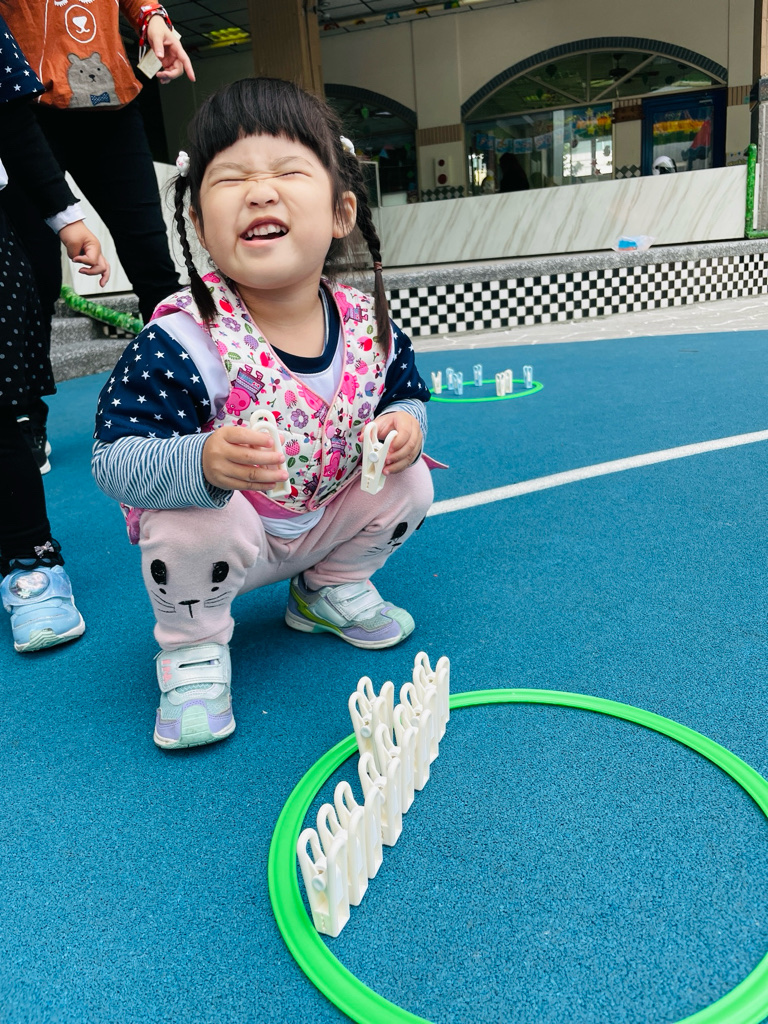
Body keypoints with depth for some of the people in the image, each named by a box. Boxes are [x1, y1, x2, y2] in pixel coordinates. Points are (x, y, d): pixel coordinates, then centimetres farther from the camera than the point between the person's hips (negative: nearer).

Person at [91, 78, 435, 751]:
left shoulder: (367, 325, -13)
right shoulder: (181, 342, -28)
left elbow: (407, 392, 5)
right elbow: (116, 460, -29)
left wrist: (404, 424, -19)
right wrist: (203, 462, -49)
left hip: (328, 517, 5)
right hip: (223, 532, -4)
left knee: (409, 484, -7)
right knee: (188, 528, -33)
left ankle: (330, 589, 19)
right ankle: (192, 649, 1)